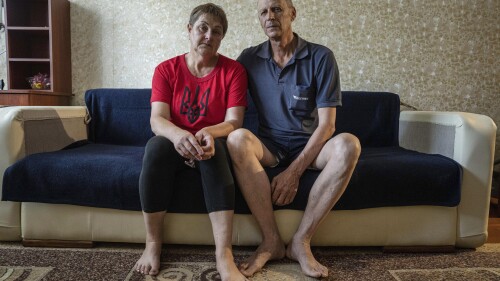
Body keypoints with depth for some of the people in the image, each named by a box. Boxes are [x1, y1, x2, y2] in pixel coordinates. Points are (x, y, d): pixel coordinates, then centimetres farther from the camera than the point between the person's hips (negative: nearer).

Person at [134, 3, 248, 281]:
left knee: (214, 145, -36)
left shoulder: (233, 70, -3)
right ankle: (152, 243, -20)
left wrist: (208, 133, -35)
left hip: (214, 146, -1)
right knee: (156, 144, -33)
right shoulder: (166, 69, 0)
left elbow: (234, 122, -12)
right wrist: (178, 135, -37)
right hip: (174, 147, 1)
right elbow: (157, 119, -13)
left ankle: (224, 255, -41)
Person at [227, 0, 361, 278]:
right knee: (238, 139, -32)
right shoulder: (249, 58, 3)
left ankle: (301, 241, -21)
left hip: (309, 145, 0)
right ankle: (272, 240, -21)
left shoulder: (321, 57, -5)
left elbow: (326, 124, -11)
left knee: (348, 144, -31)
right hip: (269, 145, 1)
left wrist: (294, 172, -20)